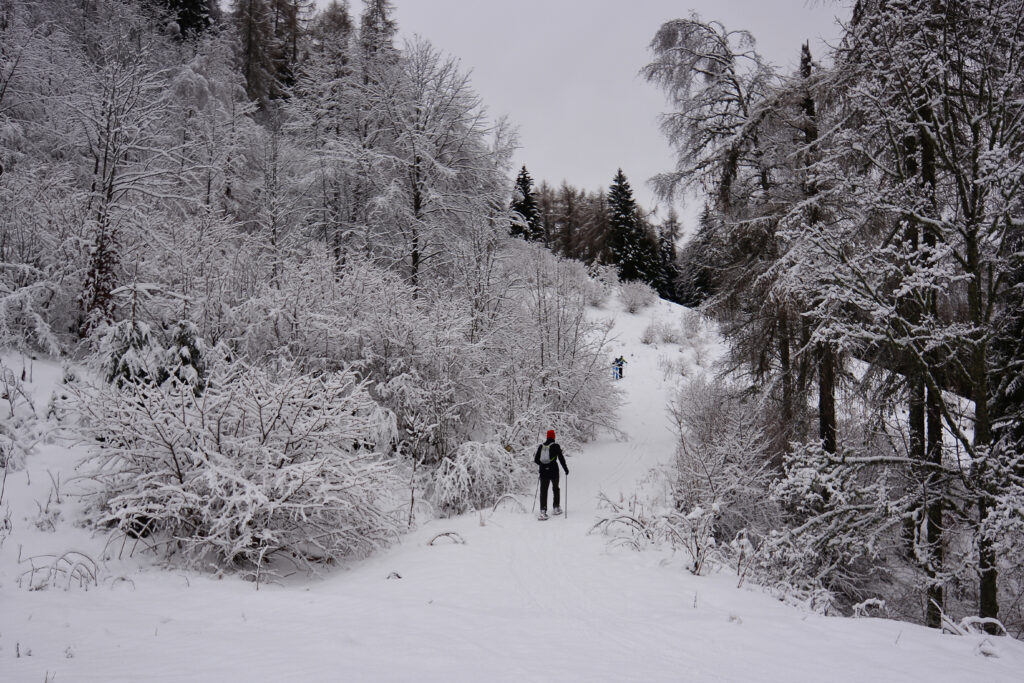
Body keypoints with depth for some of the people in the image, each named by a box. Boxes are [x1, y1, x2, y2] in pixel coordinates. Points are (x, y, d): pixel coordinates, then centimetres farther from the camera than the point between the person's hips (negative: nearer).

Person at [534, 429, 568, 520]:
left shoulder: (541, 446, 6)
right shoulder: (556, 446, -4)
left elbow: (536, 459, 10)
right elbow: (561, 458, -6)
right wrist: (565, 468, 7)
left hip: (543, 471, 2)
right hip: (554, 471, -2)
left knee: (543, 491, 0)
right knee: (555, 489, 19)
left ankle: (543, 511, -11)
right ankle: (556, 508, 25)